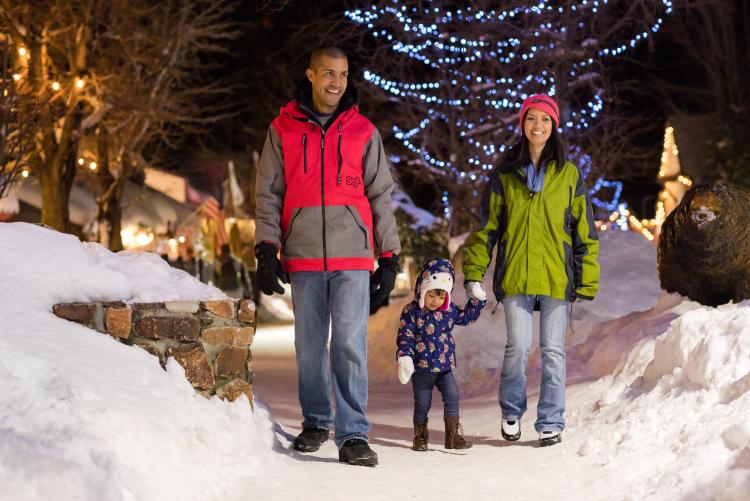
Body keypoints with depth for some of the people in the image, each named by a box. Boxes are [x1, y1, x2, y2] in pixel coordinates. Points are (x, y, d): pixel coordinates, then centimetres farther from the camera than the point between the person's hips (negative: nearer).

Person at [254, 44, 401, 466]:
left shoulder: (363, 131, 7)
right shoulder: (284, 130, 7)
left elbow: (381, 196, 9)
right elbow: (269, 194, 7)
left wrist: (390, 257, 4)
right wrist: (266, 251, -3)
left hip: (353, 257, -1)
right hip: (303, 258, 1)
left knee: (351, 345, -8)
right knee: (310, 346, 9)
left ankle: (353, 435, -8)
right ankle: (316, 423, 23)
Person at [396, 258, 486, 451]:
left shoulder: (449, 311, 3)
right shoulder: (411, 312, -10)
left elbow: (467, 317, 21)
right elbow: (405, 337, -12)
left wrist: (478, 300, 10)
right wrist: (404, 357, -23)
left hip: (445, 366, 3)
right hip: (422, 368, -3)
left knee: (452, 398, -4)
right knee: (422, 403, 5)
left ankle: (453, 435, 4)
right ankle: (420, 437, 19)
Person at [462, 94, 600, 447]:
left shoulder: (569, 175, 7)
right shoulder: (505, 174, 8)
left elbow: (584, 231, 7)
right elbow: (487, 226, 10)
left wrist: (587, 282, 1)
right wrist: (474, 273, 2)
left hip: (556, 276, 0)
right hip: (515, 275, 0)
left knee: (553, 350, 2)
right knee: (518, 347, -5)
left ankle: (551, 423, 11)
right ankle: (511, 412, 18)